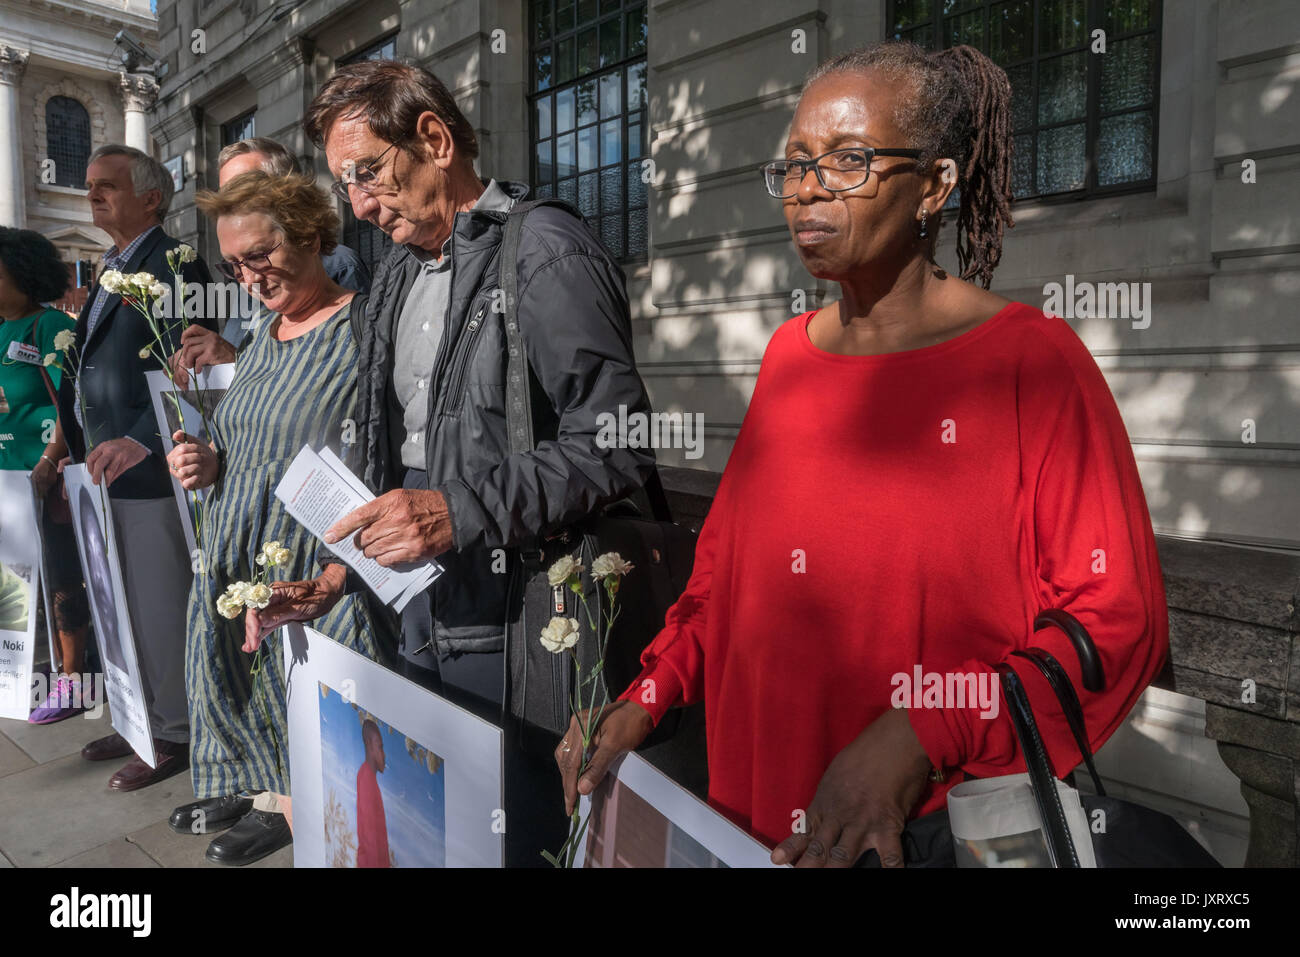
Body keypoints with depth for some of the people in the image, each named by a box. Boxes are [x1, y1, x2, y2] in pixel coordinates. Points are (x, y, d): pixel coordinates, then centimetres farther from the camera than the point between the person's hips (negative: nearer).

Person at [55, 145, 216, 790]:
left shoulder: (175, 266, -10)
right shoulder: (112, 271, 19)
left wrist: (140, 440, -30)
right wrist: (69, 443, 17)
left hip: (147, 471, -9)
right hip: (104, 470, 10)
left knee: (161, 610, 0)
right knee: (124, 608, 17)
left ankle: (174, 735, 14)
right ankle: (140, 720, 31)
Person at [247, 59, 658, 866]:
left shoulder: (543, 251, -12)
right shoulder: (400, 276, 15)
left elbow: (617, 447, -20)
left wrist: (463, 513, -24)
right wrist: (338, 578, 14)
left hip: (512, 633, -8)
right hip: (424, 619, 8)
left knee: (515, 839, 6)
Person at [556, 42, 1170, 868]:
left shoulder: (1033, 358, -12)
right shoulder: (789, 352, 3)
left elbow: (1119, 619, -14)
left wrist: (923, 735, -23)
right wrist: (646, 699, -2)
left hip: (944, 824, -5)